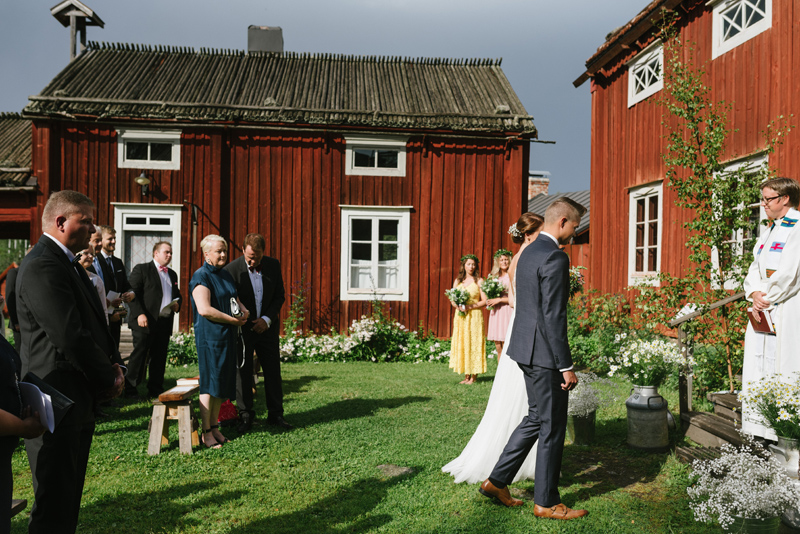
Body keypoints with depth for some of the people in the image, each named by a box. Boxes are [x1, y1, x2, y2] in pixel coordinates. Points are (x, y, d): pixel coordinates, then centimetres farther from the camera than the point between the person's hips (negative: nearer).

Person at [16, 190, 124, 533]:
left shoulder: (67, 263, 15)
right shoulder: (43, 267, -18)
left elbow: (93, 324, 18)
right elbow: (70, 338, -24)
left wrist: (113, 364, 2)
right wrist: (108, 379, -11)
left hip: (76, 401, 10)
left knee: (68, 499, 19)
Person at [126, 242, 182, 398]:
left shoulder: (172, 274, 20)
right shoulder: (141, 269, 1)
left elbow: (177, 295, 29)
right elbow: (133, 293, -7)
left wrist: (177, 305, 5)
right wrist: (139, 314, -18)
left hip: (165, 323, 6)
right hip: (145, 321, -6)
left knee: (159, 357, 8)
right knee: (139, 355, -3)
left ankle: (156, 391, 16)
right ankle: (130, 390, 6)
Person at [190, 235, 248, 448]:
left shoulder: (225, 274, 14)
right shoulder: (201, 276, -11)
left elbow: (234, 297, 25)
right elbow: (204, 309, -21)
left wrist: (243, 309, 2)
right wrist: (232, 319, -16)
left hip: (228, 335, 8)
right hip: (210, 335, -8)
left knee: (223, 381, 11)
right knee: (210, 382, -3)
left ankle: (215, 427, 22)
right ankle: (206, 432, 8)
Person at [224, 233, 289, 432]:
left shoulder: (273, 265, -4)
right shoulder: (231, 269, -15)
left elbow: (279, 296, 2)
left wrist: (267, 319, -9)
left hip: (267, 326, 3)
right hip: (242, 328, -3)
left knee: (273, 371, 8)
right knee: (243, 372, 4)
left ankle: (275, 414, 21)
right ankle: (245, 416, 18)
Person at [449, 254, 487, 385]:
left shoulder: (479, 281, 0)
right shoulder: (457, 281, 12)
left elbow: (484, 301, -5)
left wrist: (470, 307, -16)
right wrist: (458, 306, -9)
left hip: (474, 316, -4)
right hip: (460, 316, 4)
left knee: (473, 344, -3)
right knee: (461, 344, 4)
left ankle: (473, 377, 3)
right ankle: (467, 376, 11)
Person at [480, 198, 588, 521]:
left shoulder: (528, 253, 13)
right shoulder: (555, 257, -18)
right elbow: (553, 316, -22)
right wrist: (566, 366, -17)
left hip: (526, 348, 10)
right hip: (544, 353, -10)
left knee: (536, 419, 20)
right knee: (552, 426, 4)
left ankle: (497, 481, 24)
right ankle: (546, 502, 19)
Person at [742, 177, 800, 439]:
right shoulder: (770, 231, 18)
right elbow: (755, 268, 14)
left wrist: (766, 296, -11)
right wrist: (755, 293, -4)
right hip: (764, 309, 8)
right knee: (759, 359, 8)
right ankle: (762, 427, 16)